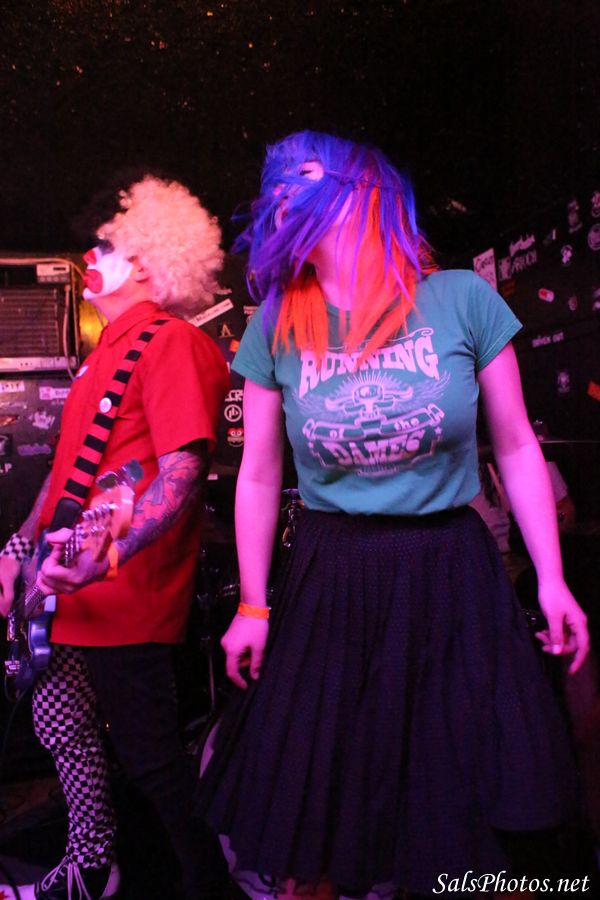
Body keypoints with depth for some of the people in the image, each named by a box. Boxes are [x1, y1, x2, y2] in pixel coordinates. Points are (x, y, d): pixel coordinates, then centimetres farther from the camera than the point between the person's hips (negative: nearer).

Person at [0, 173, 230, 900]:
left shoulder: (172, 343, -14)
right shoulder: (109, 350, 15)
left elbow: (183, 472, -25)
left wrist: (109, 554, -35)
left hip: (123, 597, -9)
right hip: (70, 595, 10)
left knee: (147, 752, 2)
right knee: (62, 727, 21)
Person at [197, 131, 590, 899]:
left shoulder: (462, 299, -5)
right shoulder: (276, 327, -1)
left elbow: (517, 447, 1)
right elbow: (259, 476, 4)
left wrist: (551, 580, 0)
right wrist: (252, 606, 4)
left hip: (450, 576, -1)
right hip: (329, 584, 1)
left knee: (459, 797, 12)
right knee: (316, 804, 13)